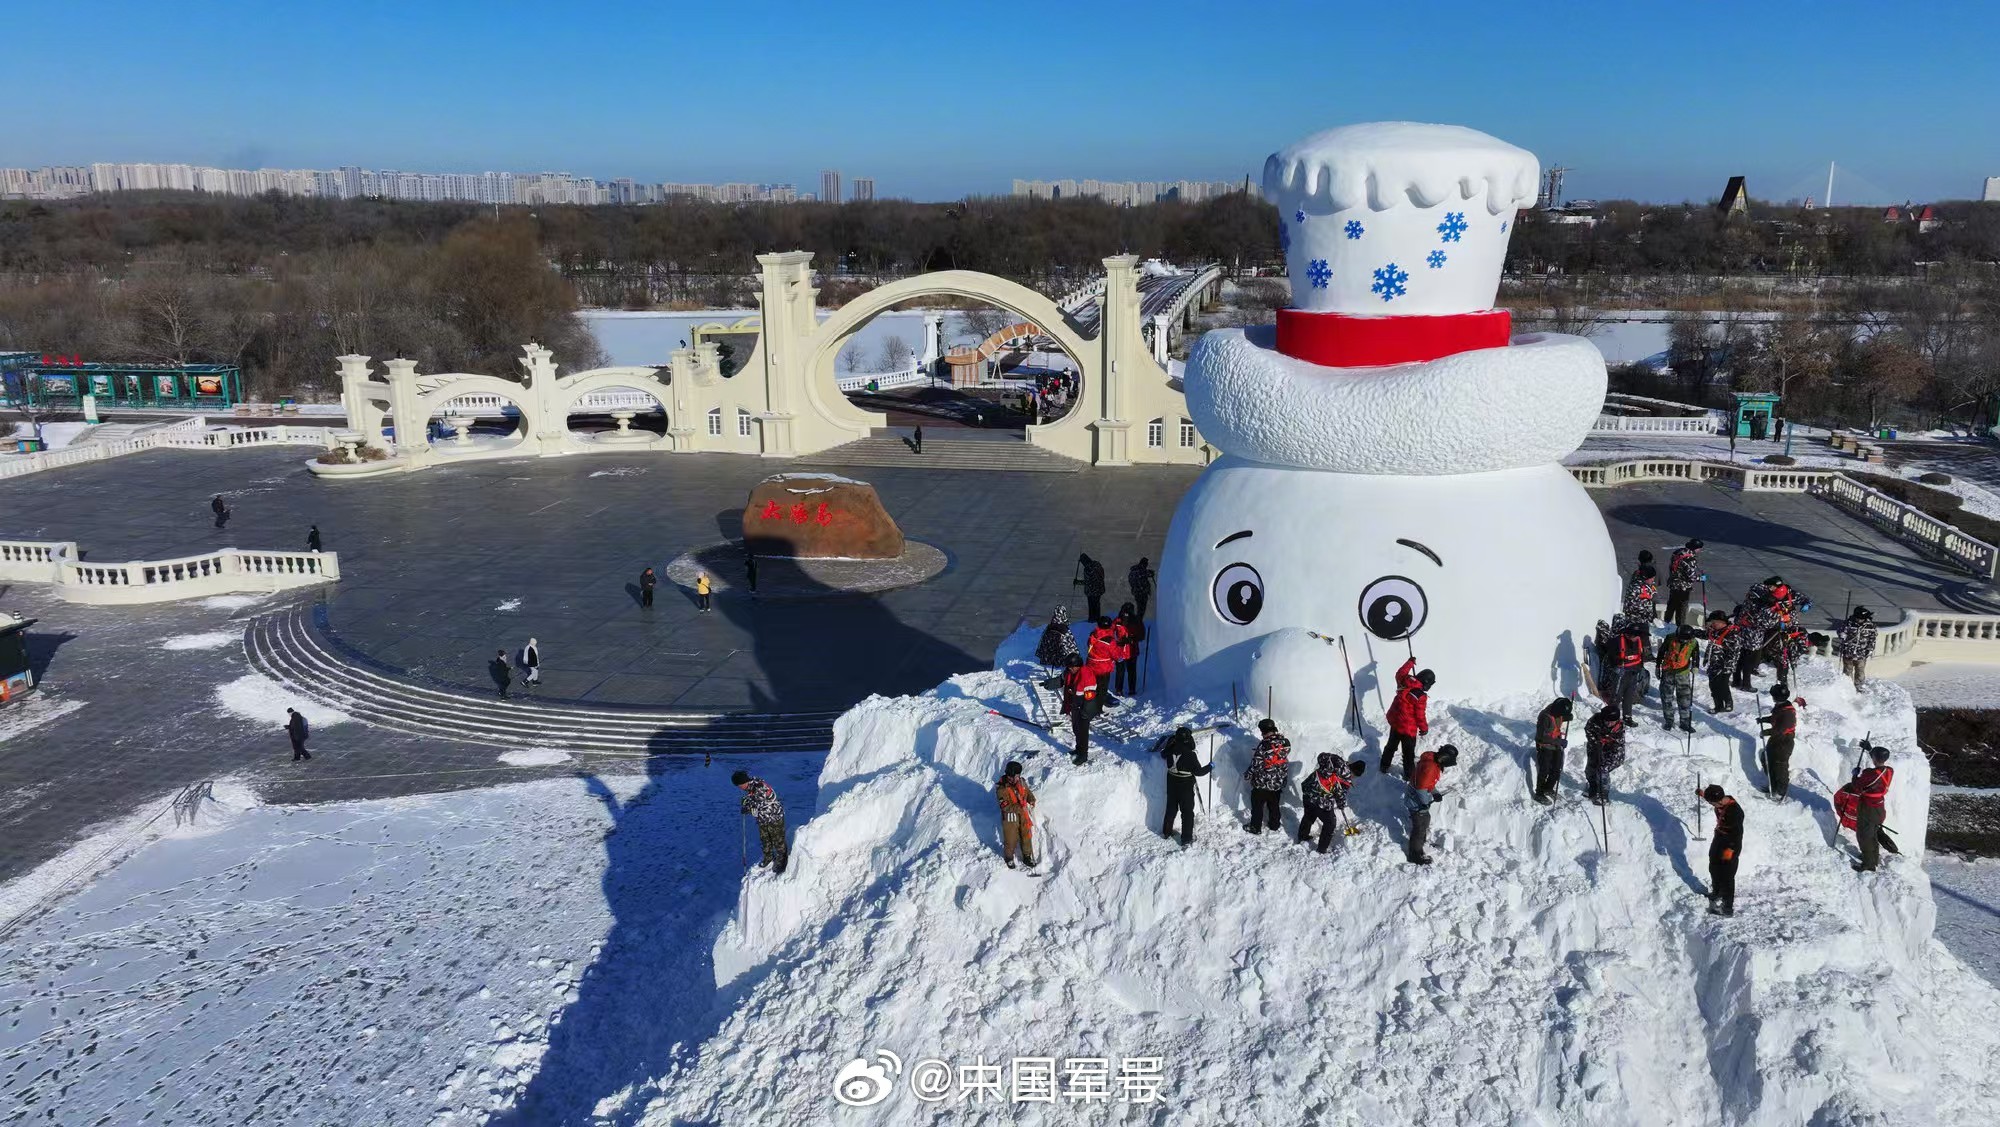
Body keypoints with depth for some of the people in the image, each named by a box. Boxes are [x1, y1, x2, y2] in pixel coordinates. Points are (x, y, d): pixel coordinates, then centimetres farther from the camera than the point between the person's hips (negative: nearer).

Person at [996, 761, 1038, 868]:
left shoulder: (1021, 782, -5)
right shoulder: (1001, 788, -22)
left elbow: (1028, 792, 13)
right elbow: (1004, 806, -23)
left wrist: (1031, 800, -8)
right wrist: (1019, 807, -30)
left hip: (1023, 814, 5)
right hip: (1010, 816, -5)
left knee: (1026, 836, 15)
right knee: (1011, 839, 7)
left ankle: (1027, 857, 34)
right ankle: (1009, 858, 33)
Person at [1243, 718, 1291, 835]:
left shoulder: (1264, 745, -27)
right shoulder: (1285, 742, -9)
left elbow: (1256, 764, -22)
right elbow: (1286, 759, 5)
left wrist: (1247, 774, -5)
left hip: (1262, 783, -6)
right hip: (1279, 783, 6)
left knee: (1257, 805, 14)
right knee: (1274, 805, 25)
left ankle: (1256, 828, 25)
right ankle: (1275, 825, 40)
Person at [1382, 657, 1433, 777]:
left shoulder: (1404, 682, -10)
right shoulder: (1421, 696, -27)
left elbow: (1400, 673, 15)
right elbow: (1420, 715, -18)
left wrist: (1410, 662, 28)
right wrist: (1424, 728, -1)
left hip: (1394, 722, 7)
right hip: (1408, 728, -7)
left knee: (1391, 746, 26)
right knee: (1409, 752, 11)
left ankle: (1384, 767, 40)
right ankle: (1409, 774, 23)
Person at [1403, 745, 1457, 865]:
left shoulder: (1434, 760, -2)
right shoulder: (1430, 767, -33)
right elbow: (1421, 787, -30)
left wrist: (1435, 793, 4)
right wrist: (1425, 803, -20)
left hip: (1422, 800, 10)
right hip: (1417, 802, -10)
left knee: (1425, 819, 31)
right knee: (1420, 827, 4)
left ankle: (1423, 840, 55)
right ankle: (1415, 854, 18)